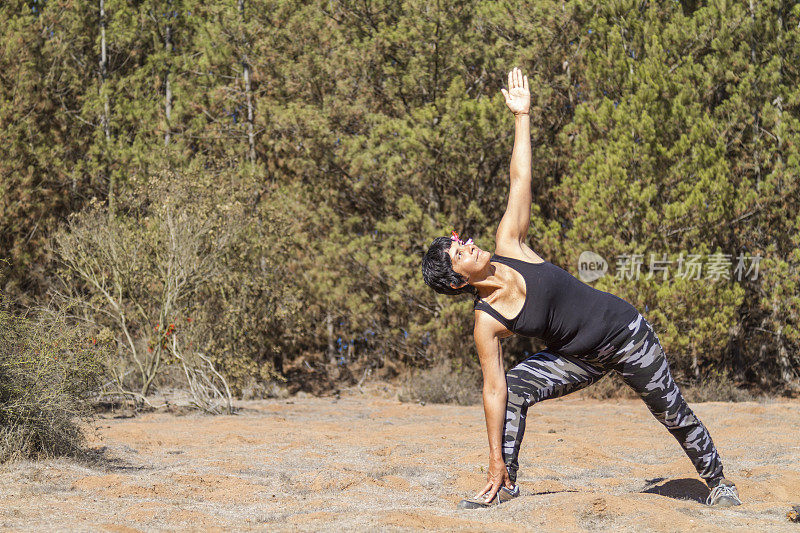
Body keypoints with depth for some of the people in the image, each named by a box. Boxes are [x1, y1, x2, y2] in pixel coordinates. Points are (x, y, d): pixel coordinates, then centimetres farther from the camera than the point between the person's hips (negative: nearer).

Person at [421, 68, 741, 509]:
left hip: (626, 331, 0)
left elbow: (520, 183, -12)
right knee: (514, 389, -19)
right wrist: (496, 461, -19)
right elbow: (494, 391, -17)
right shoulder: (485, 323, -18)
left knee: (674, 415, 8)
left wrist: (521, 116, -14)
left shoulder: (509, 247, -15)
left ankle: (717, 481, 31)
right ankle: (504, 484, -5)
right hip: (581, 360, 0)